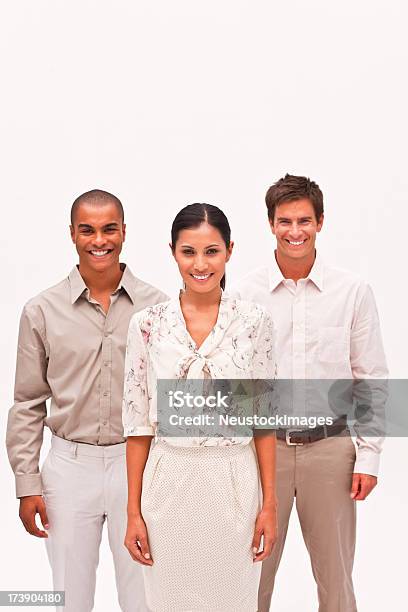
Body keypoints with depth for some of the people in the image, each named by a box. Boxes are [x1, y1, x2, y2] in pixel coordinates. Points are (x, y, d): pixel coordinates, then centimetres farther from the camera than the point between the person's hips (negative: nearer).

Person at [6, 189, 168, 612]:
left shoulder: (155, 306, -1)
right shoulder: (42, 311, -2)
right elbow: (28, 405, 4)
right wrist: (27, 484, 1)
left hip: (138, 462, 0)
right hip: (70, 465, 0)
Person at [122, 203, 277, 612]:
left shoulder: (253, 321, -2)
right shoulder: (147, 324, -3)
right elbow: (138, 423, 0)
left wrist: (270, 503, -2)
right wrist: (133, 512, 0)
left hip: (235, 484, 0)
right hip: (169, 484, 0)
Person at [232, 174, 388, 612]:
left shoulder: (353, 292, -2)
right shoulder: (246, 293, -2)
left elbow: (372, 380, 2)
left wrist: (368, 456, -2)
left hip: (330, 448, 0)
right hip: (263, 445, 0)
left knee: (336, 575, 12)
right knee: (254, 572, 10)